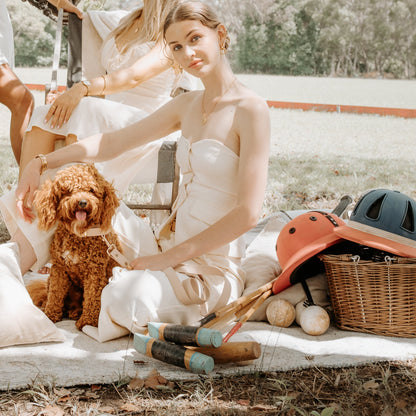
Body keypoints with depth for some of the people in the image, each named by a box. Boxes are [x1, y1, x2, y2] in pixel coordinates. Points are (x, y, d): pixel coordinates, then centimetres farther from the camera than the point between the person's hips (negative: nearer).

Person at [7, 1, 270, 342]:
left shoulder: (251, 109, -14)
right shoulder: (187, 105, 9)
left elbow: (248, 213, -19)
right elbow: (113, 142, 14)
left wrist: (170, 257, -18)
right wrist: (41, 164, 4)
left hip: (212, 269, -7)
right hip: (167, 247, 7)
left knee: (128, 298, -36)